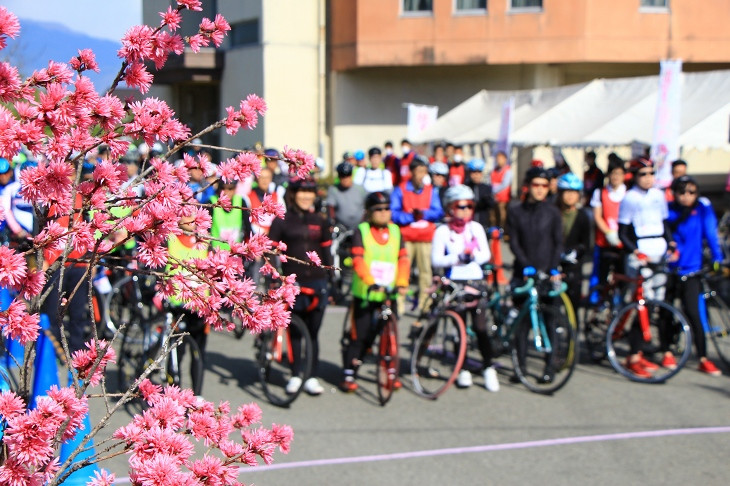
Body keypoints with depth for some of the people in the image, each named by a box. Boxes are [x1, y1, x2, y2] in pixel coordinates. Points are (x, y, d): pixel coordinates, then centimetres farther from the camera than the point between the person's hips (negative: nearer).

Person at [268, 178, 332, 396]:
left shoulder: (319, 222, 11)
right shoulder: (282, 221, 1)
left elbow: (326, 253, 15)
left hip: (317, 283, 2)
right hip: (292, 283, -2)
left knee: (313, 332, 5)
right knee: (295, 332, 5)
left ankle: (312, 377, 12)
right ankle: (296, 376, 15)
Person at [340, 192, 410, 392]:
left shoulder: (395, 231, 9)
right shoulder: (361, 231, -2)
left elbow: (403, 259, 2)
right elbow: (358, 260, -14)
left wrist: (402, 283, -14)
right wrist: (370, 282, -28)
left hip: (389, 294, 3)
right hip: (365, 293, -3)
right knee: (360, 335, -1)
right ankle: (348, 375, 9)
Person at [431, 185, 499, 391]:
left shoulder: (476, 228, 8)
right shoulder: (443, 231, -1)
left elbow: (486, 254, 5)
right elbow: (435, 260, -8)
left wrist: (474, 255, -16)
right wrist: (457, 258, -20)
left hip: (476, 281, 1)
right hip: (454, 283, -1)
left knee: (480, 327, -4)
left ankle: (488, 367, 8)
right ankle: (463, 370, 14)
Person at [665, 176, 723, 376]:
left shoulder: (703, 208, -2)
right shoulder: (668, 210, -1)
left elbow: (710, 234, -5)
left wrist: (717, 260, -12)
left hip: (690, 271, -1)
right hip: (668, 269, 1)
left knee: (692, 313, -7)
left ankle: (703, 359, 1)